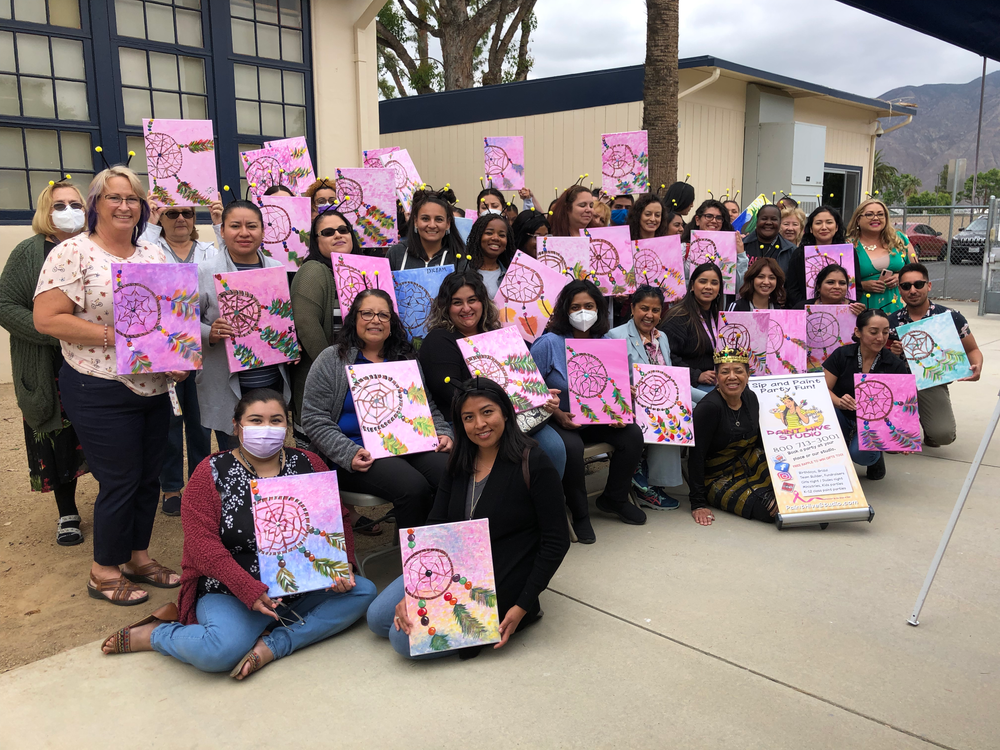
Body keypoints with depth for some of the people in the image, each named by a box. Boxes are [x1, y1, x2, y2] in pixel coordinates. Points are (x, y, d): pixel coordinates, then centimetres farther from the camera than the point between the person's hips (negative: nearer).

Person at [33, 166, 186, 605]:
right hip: (102, 393, -6)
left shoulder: (154, 256, 10)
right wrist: (113, 335, -21)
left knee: (149, 477, 14)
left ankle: (138, 557, 33)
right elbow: (46, 319, -15)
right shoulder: (72, 253, -9)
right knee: (120, 481, 1)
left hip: (154, 387, 6)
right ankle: (104, 572, 22)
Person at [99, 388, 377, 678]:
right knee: (221, 652, -32)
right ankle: (153, 634, 1)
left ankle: (271, 646, -18)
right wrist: (249, 590, -23)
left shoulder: (309, 465, 5)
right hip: (231, 594, -4)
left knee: (363, 591, -15)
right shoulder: (212, 472, -3)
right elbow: (201, 543, -12)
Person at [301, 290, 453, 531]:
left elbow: (429, 408, 24)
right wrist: (349, 454, -15)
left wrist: (442, 434, 2)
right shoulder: (332, 360, 6)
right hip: (361, 456, -4)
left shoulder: (407, 360, 19)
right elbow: (314, 419, -1)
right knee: (414, 487, -32)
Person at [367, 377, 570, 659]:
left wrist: (522, 606, -18)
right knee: (377, 619, 3)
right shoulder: (458, 465, 5)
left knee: (405, 638, -15)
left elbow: (556, 542, -13)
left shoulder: (533, 464, -14)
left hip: (501, 580, -7)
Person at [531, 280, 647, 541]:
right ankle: (579, 513, -7)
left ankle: (614, 499, 10)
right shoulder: (548, 343, -13)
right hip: (558, 420, -5)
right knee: (572, 447, -34)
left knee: (633, 434, -15)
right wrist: (558, 415, -21)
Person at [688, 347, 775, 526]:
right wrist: (698, 505, -23)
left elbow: (760, 441, 13)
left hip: (751, 466, 7)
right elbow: (696, 455, -21)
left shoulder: (751, 398, 1)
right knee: (771, 508, -26)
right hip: (720, 478, -7)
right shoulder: (709, 407, -21)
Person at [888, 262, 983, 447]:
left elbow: (972, 350, 4)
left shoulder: (951, 317, -4)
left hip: (932, 383, -1)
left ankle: (928, 422, 19)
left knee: (943, 435, -23)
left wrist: (977, 368, -18)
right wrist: (892, 353, -18)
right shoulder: (892, 321, 0)